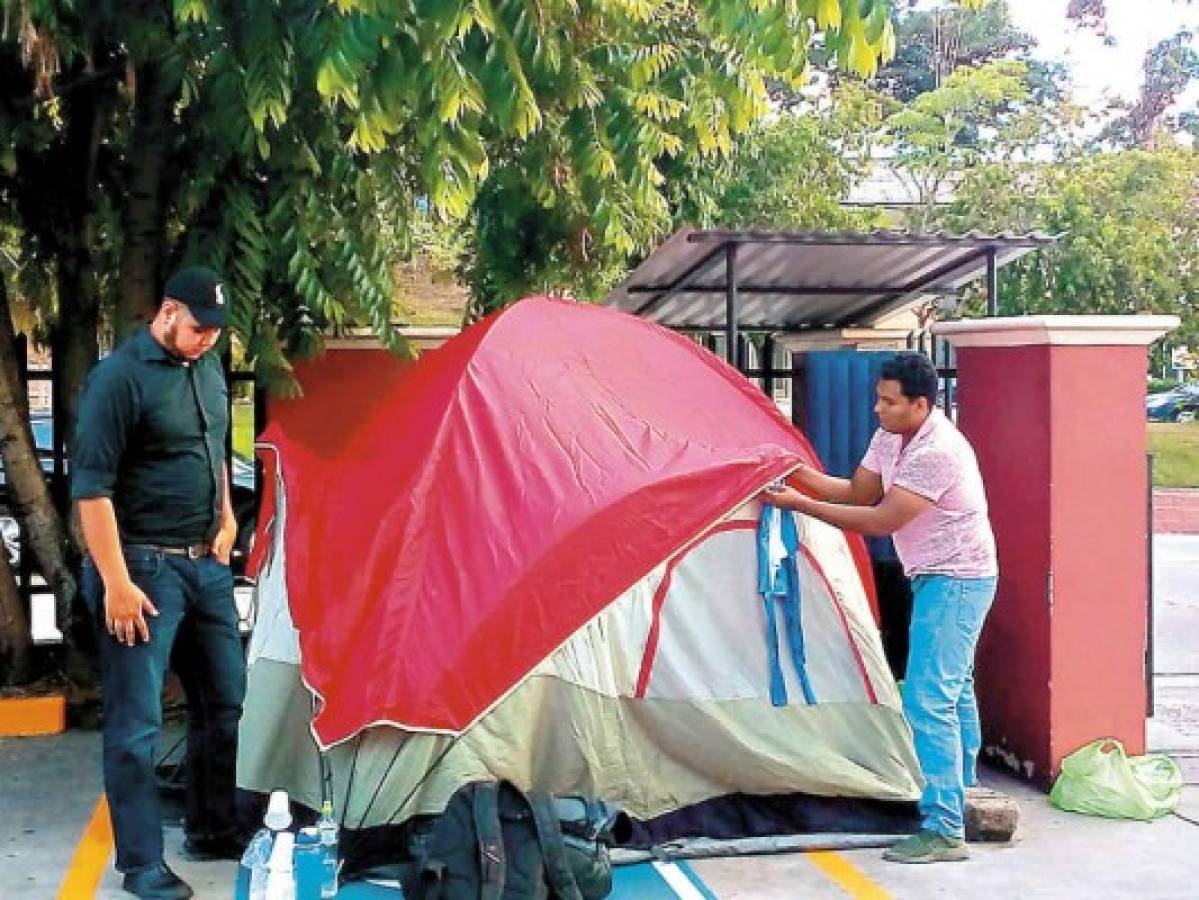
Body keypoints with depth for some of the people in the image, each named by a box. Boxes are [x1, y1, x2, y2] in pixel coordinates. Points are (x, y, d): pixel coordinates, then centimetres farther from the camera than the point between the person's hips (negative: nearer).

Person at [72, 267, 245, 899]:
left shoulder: (208, 370, 10)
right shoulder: (120, 377, -14)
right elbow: (91, 487, -17)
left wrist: (226, 522, 12)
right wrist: (115, 582, -20)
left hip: (206, 564, 8)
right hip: (145, 567, -8)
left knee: (224, 702, 14)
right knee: (136, 722, -2)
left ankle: (212, 831, 29)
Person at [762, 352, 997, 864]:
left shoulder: (937, 452, -26)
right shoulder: (890, 439, 4)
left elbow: (880, 521, -26)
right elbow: (857, 492, 9)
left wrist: (802, 505, -24)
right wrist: (801, 474, -5)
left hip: (956, 581, -10)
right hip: (936, 578, 10)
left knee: (928, 699, -13)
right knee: (954, 691, 21)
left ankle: (944, 831, -11)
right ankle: (959, 798, 38)